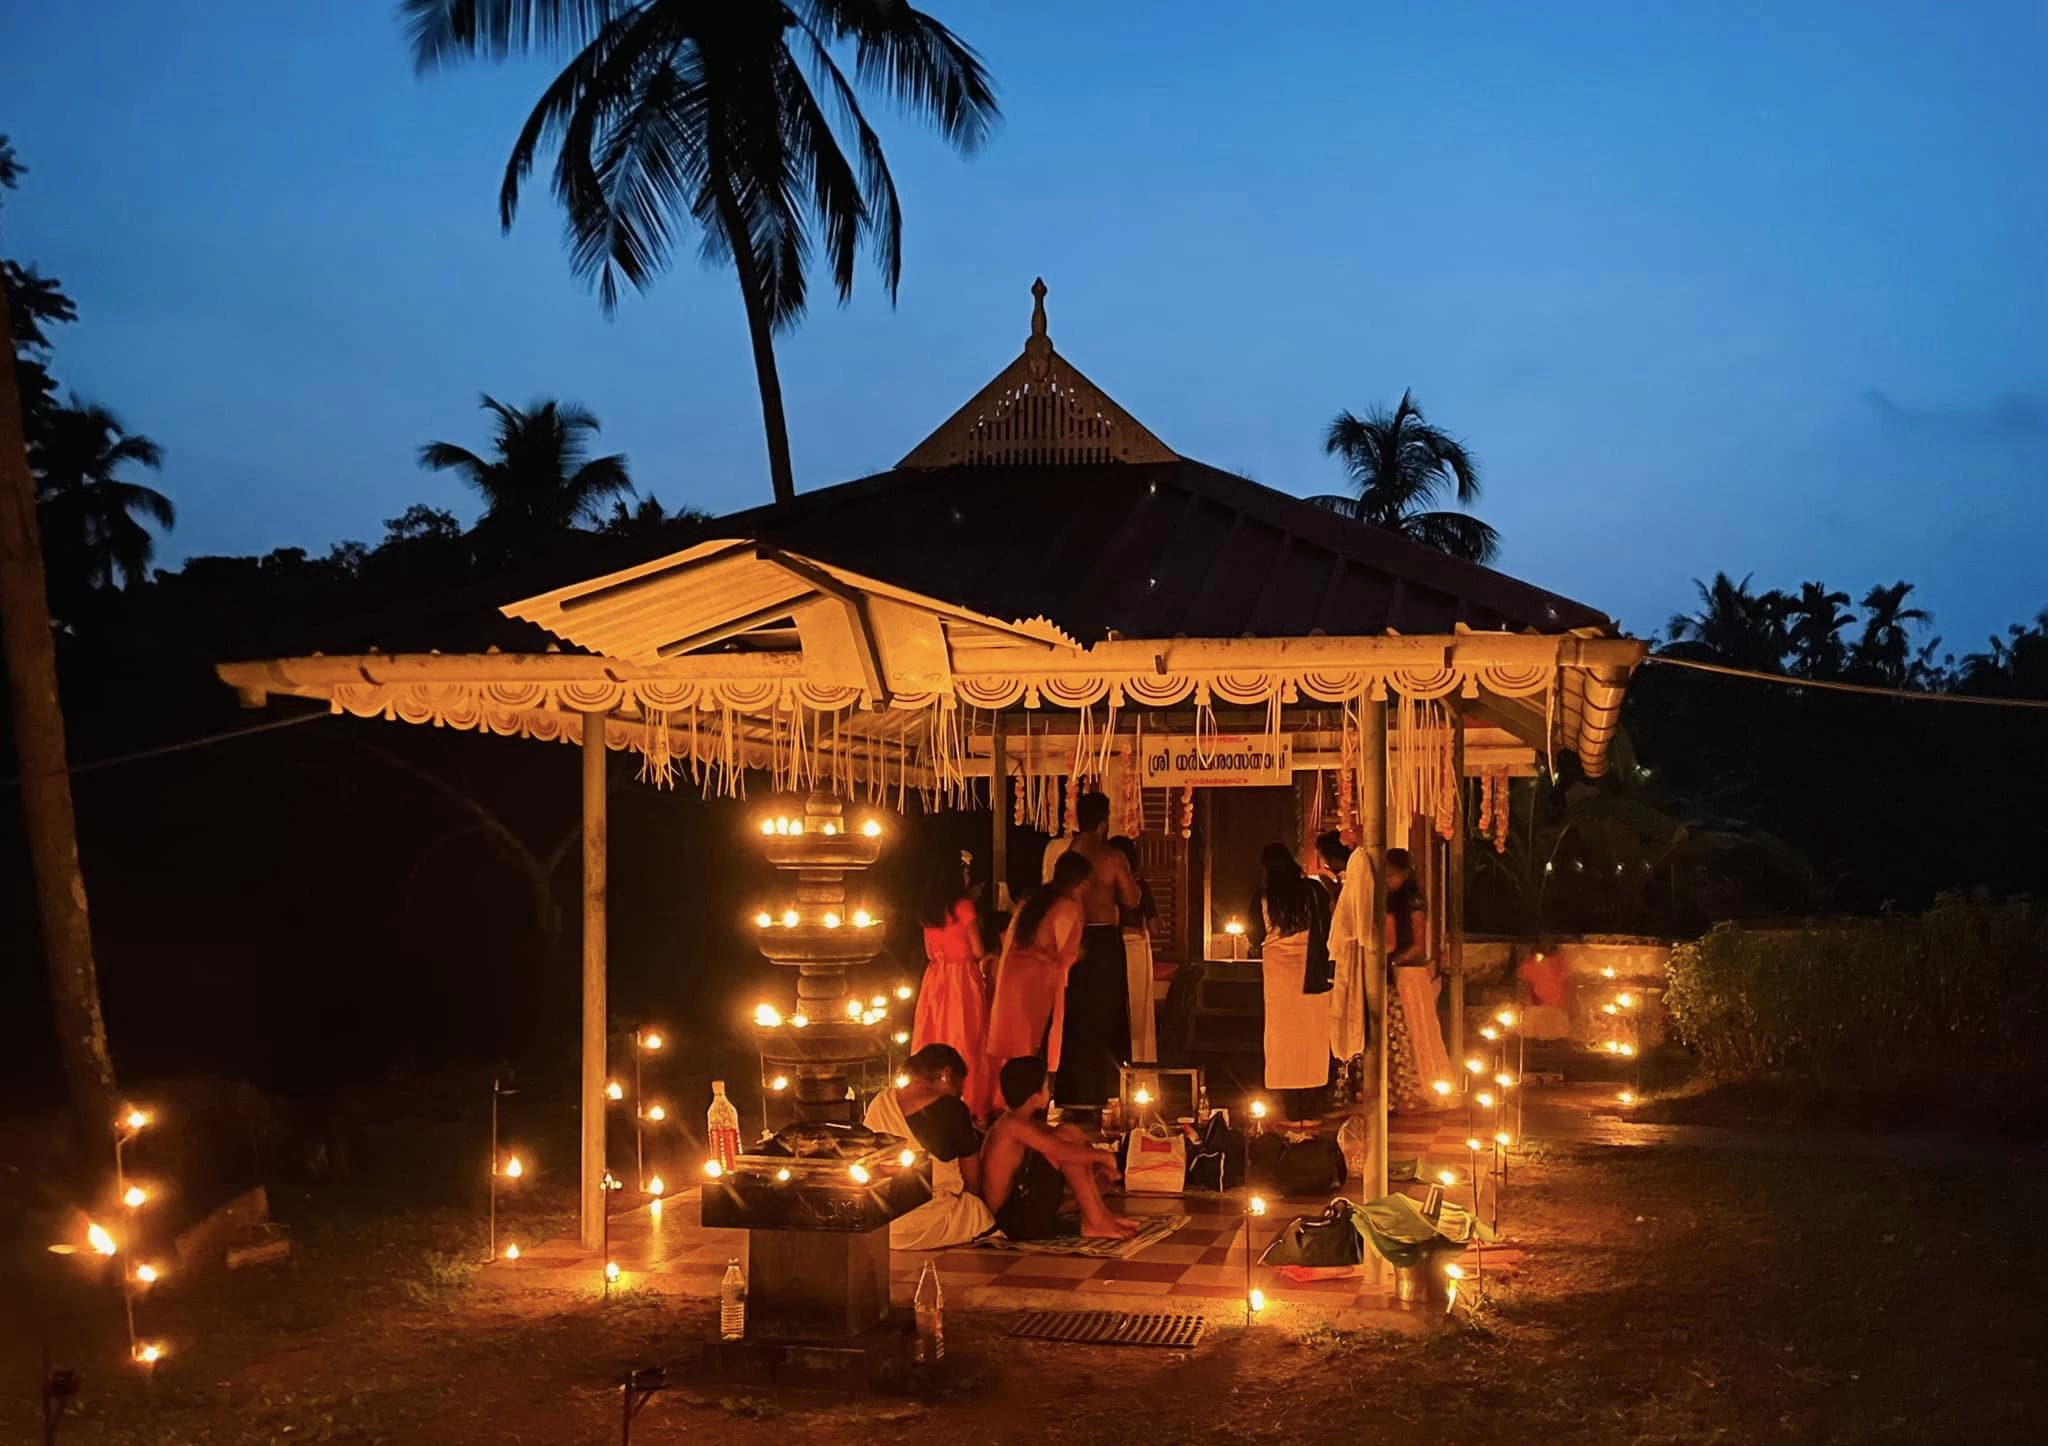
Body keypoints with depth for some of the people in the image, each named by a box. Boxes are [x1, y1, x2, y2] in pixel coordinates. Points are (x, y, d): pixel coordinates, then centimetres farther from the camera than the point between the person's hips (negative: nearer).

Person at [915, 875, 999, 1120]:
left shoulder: (929, 914, 11)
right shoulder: (963, 906, -4)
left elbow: (929, 953, 15)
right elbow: (978, 950, -6)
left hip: (935, 978, 6)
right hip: (962, 977, -5)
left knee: (935, 1038, 9)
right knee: (966, 1041, -4)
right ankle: (969, 1102, -6)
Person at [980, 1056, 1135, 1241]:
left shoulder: (1018, 1124, 13)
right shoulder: (1013, 1125, -16)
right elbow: (1065, 1152, -21)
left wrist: (1098, 1161, 1)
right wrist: (1104, 1156, -5)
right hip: (1013, 1222, -10)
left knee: (1073, 1137, 8)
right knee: (1068, 1137, -15)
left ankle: (1101, 1215, 4)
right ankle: (1095, 1223, -11)